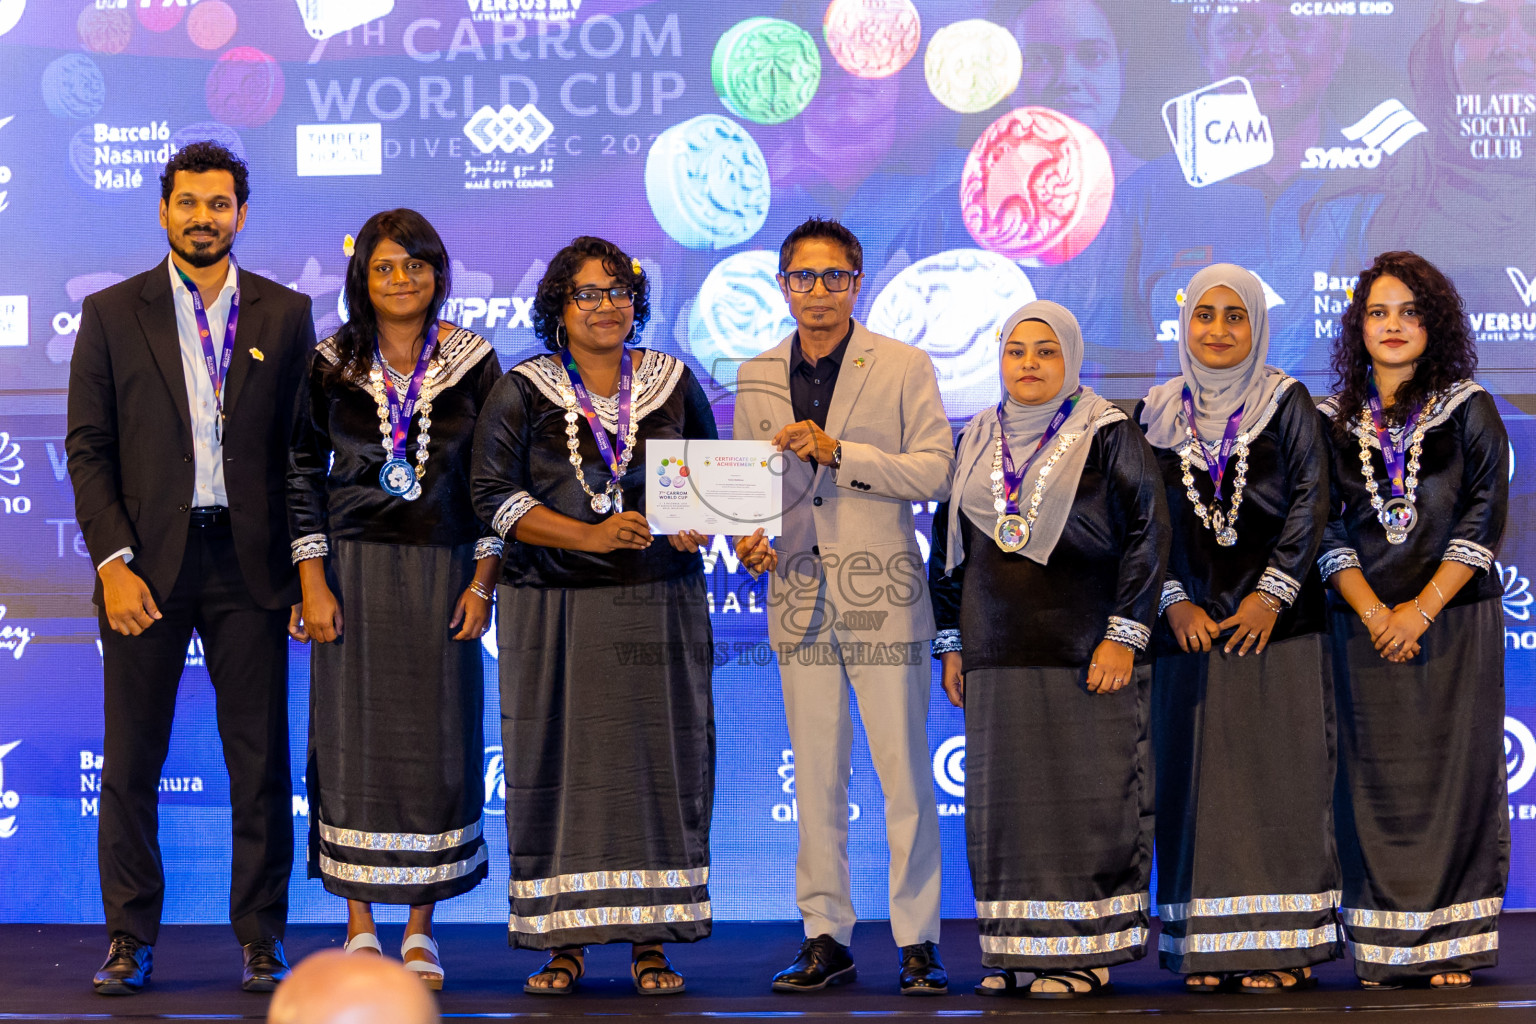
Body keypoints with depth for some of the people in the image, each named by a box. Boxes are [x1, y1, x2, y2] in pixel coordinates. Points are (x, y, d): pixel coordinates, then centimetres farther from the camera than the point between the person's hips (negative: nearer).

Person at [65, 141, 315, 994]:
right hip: (146, 562, 0)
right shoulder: (113, 314, 6)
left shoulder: (285, 314, 8)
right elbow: (89, 448, 3)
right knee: (131, 762, 3)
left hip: (249, 561, 0)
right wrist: (113, 560, -8)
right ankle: (129, 940, 12)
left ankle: (261, 939, 11)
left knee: (261, 760, 2)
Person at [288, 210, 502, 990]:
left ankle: (420, 929, 9)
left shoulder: (473, 363, 4)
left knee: (437, 741, 0)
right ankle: (360, 926, 9)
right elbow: (303, 475, 3)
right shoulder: (331, 365, 3)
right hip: (354, 570, 0)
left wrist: (482, 581, -2)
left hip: (441, 572, 0)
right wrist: (313, 583, -4)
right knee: (352, 737, -1)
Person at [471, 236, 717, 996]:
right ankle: (563, 943, 3)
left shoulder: (674, 383, 9)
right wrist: (591, 537, -15)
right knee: (559, 764, -3)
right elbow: (494, 495, -4)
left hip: (657, 602, 2)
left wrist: (695, 527, -8)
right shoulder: (521, 392, 2)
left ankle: (651, 941, 4)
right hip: (555, 609, -1)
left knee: (659, 758, -2)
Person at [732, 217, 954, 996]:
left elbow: (933, 470, -6)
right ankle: (826, 938, 13)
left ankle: (918, 940, 4)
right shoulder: (757, 377, 12)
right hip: (799, 593, 3)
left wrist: (840, 451, -15)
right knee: (815, 777, 6)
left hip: (882, 594, -3)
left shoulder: (904, 367, 2)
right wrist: (747, 535, -4)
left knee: (904, 772, -3)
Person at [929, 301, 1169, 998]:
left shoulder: (1109, 437, 0)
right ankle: (1016, 951, 11)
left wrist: (1123, 635, -12)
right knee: (1003, 802, 4)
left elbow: (1147, 535, -5)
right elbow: (947, 548, 20)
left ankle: (1086, 951, 1)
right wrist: (951, 644, 14)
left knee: (1087, 802, -5)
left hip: (1086, 657, -5)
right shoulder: (976, 443, 14)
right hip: (998, 662, 5)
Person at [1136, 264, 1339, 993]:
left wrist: (1272, 593, -12)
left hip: (1275, 623, -2)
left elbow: (1309, 502, -3)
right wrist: (1173, 601, -5)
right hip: (1191, 625, 2)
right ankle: (1207, 946, 5)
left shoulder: (1287, 404, 4)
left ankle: (1280, 942, -2)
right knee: (1198, 779, 1)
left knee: (1278, 774, -5)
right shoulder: (1158, 414, 10)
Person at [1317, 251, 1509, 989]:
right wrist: (1373, 612, -11)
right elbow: (1328, 533, 3)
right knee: (1376, 781, 0)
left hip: (1455, 621, -1)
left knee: (1452, 774, -3)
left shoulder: (1470, 411, 3)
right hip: (1366, 626, 1)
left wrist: (1420, 609, -12)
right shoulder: (1334, 423, 8)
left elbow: (1482, 521, -3)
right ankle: (1383, 949, 5)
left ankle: (1449, 944, 2)